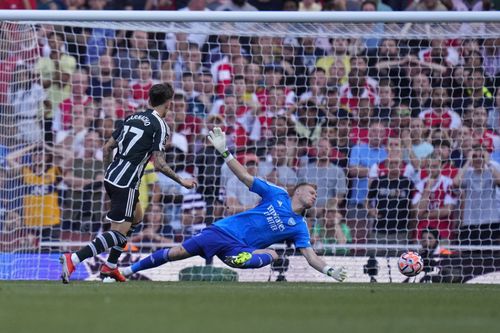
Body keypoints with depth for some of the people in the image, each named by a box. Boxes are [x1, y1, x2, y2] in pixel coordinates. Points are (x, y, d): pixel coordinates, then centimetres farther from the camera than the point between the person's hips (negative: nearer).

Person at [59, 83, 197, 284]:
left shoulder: (133, 118, 14)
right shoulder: (160, 125, -7)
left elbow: (108, 147, 16)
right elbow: (159, 163, -14)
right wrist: (181, 181, -4)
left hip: (111, 177, 9)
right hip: (125, 184, -9)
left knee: (136, 217, 28)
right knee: (119, 232, -9)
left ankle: (110, 266, 25)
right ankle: (73, 259, -25)